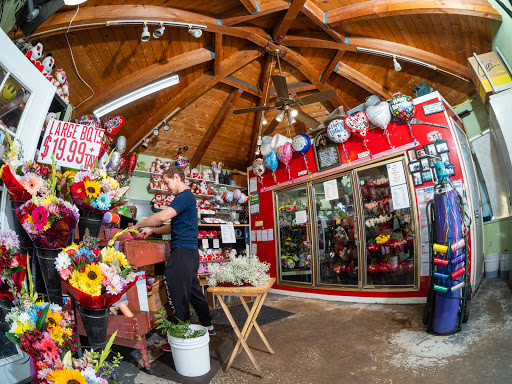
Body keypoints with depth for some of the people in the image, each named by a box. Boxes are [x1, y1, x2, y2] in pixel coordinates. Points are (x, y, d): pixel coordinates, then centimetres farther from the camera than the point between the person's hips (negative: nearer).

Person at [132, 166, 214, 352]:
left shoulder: (185, 196, -13)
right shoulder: (187, 197, 20)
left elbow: (162, 216, -24)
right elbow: (174, 226, 23)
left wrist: (137, 225, -10)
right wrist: (152, 231, 13)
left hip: (182, 252, -10)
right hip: (190, 252, 10)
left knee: (178, 297, -1)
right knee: (193, 290, 19)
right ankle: (208, 326, 32)